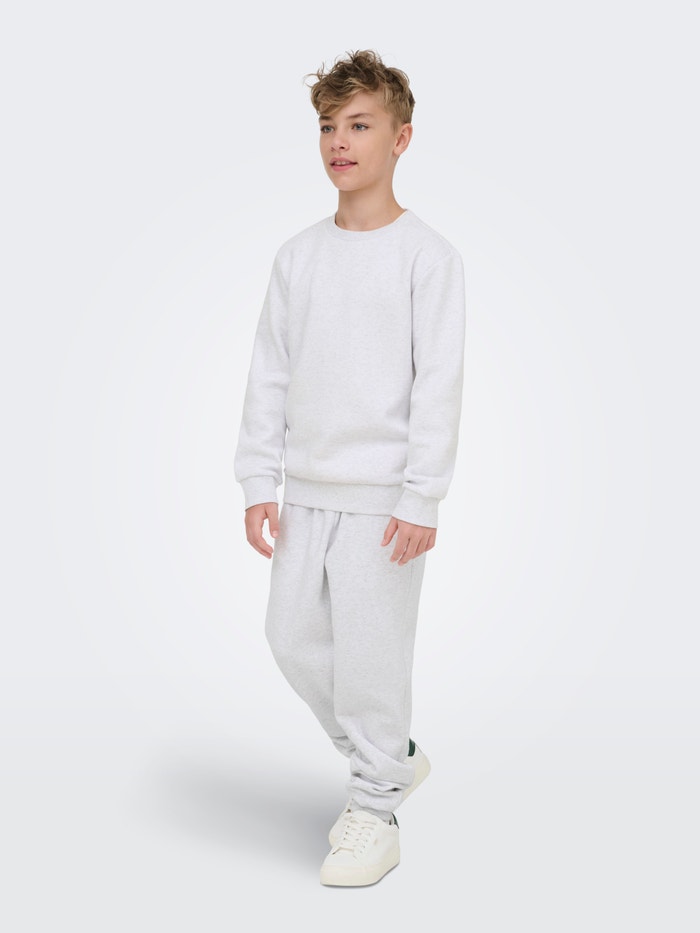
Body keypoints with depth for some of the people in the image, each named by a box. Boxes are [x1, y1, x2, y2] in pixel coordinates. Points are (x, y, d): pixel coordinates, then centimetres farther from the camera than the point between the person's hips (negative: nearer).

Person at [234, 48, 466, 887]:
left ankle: (374, 810, 17)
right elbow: (268, 375, 10)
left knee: (370, 649, -2)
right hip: (306, 491, 6)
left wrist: (422, 498, -13)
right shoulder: (297, 257, 8)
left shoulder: (426, 254, -5)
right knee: (294, 638, 9)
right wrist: (259, 483, 6)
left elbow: (439, 382, -9)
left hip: (383, 494, -5)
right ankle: (394, 758, 31)